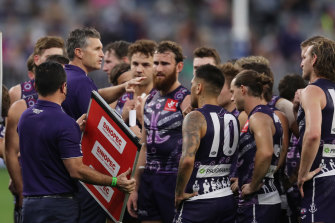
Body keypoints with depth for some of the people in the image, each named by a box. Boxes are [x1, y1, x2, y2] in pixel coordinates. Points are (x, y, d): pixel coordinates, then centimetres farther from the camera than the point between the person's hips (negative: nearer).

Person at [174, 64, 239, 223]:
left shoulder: (195, 118, -13)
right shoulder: (232, 119, 10)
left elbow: (187, 160, -26)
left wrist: (179, 193, -16)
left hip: (199, 203, -7)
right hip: (228, 199, 7)